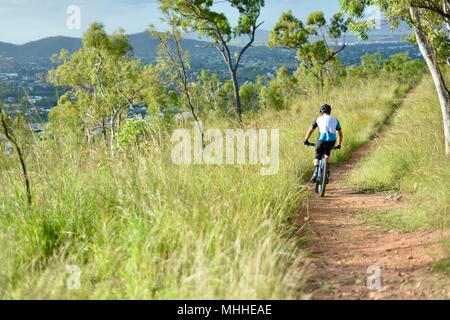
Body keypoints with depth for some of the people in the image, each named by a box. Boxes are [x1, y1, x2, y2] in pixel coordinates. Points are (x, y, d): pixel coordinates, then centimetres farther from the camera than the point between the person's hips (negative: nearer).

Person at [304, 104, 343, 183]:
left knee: (317, 156, 16)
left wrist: (306, 140, 34)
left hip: (322, 139, -2)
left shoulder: (319, 119, 18)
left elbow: (310, 131, 22)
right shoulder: (335, 120, 23)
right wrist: (339, 145, 37)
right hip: (332, 140, 2)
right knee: (328, 153, 32)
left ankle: (316, 171, -8)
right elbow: (340, 134, 26)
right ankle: (327, 171, 20)